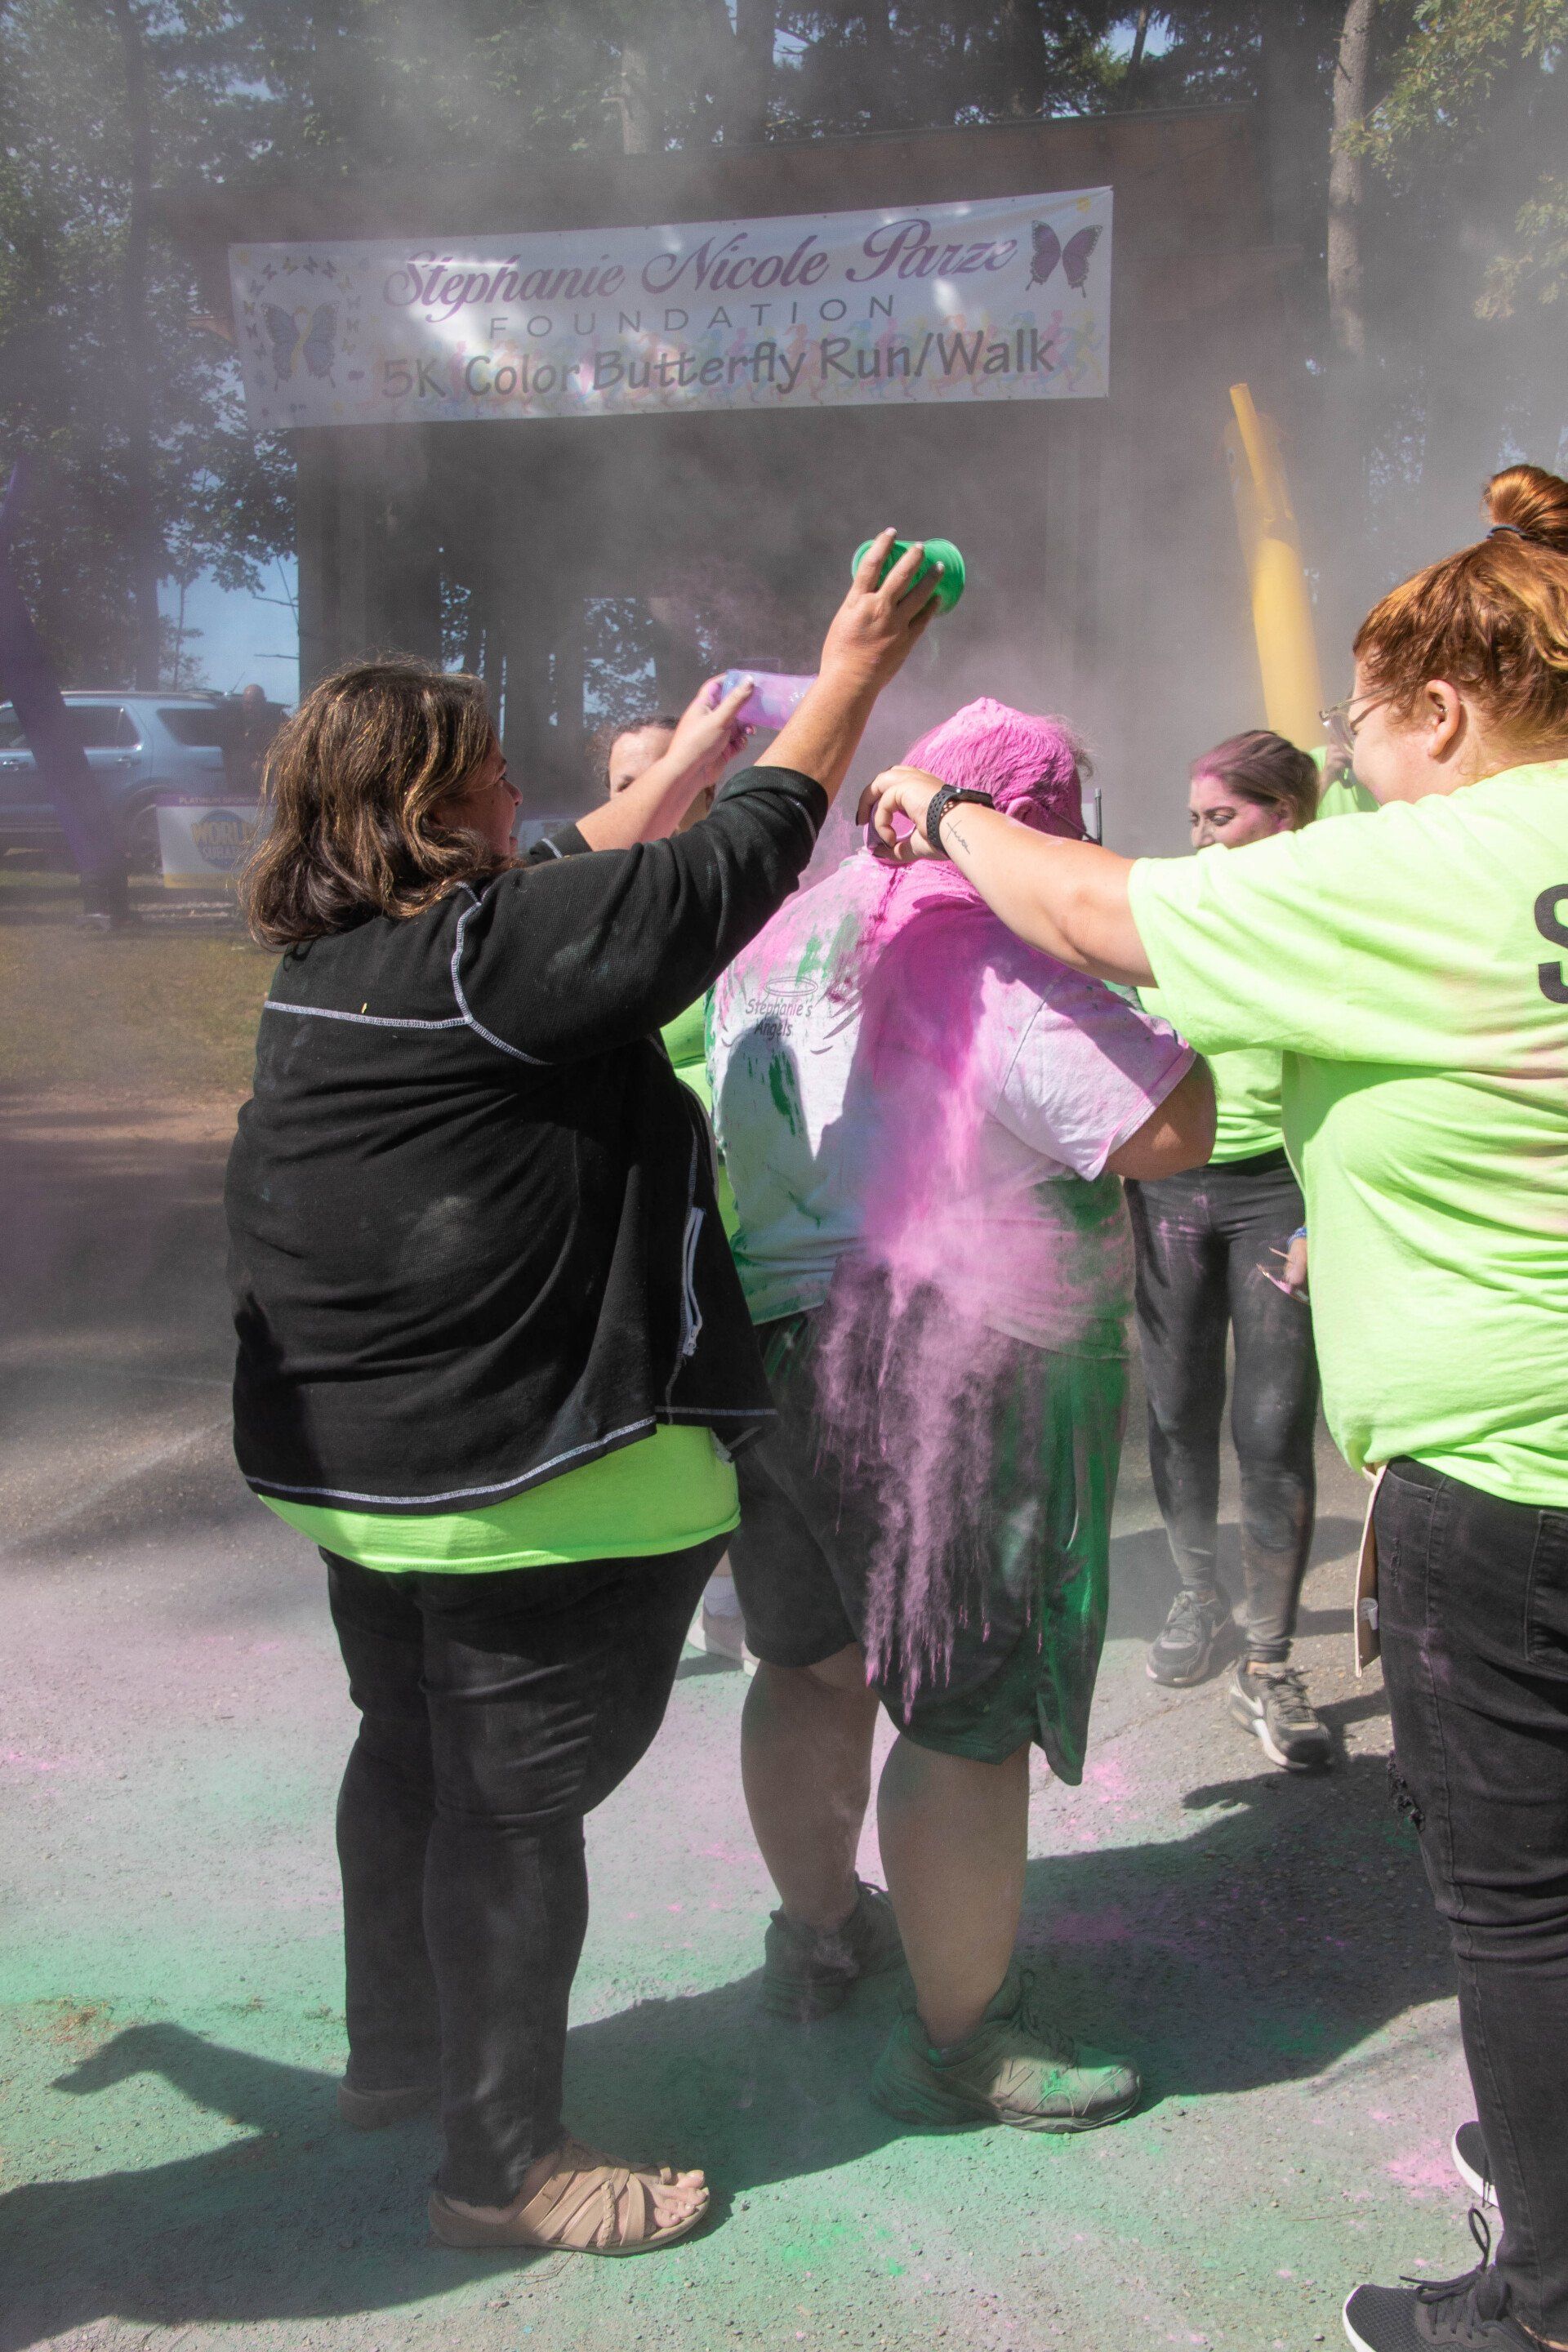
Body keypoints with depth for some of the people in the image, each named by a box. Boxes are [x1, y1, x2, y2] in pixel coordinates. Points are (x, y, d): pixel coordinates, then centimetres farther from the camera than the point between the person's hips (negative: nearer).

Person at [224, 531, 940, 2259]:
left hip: (361, 1461, 10)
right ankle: (502, 2162, 18)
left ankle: (397, 2049, 42)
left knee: (410, 1756, 24)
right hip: (524, 1480, -10)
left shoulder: (333, 960, 7)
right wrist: (852, 679, -6)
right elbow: (723, 877, -18)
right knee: (513, 1802, 3)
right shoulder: (474, 955, -22)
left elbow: (579, 888, 20)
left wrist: (689, 750, 30)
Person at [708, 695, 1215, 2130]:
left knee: (813, 1663, 23)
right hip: (948, 1396, -9)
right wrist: (1137, 989, -6)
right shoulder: (1008, 980, -20)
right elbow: (1172, 1134, -19)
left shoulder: (780, 941, 6)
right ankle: (962, 2042, 17)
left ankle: (818, 1932, 42)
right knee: (969, 1716, 4)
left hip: (765, 1352, 9)